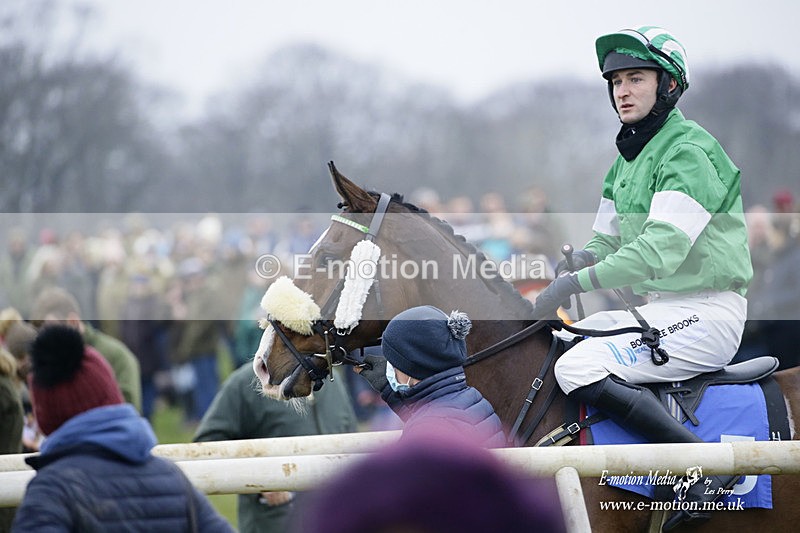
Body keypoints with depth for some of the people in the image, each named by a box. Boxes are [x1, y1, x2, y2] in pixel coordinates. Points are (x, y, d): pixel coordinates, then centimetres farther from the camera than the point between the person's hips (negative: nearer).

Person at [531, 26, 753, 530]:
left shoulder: (690, 151, -15)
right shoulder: (629, 158, 15)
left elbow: (662, 250, -24)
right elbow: (606, 242, 19)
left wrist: (575, 284, -26)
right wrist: (569, 262, -3)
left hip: (705, 314, -10)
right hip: (657, 309, 10)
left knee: (577, 368, -25)